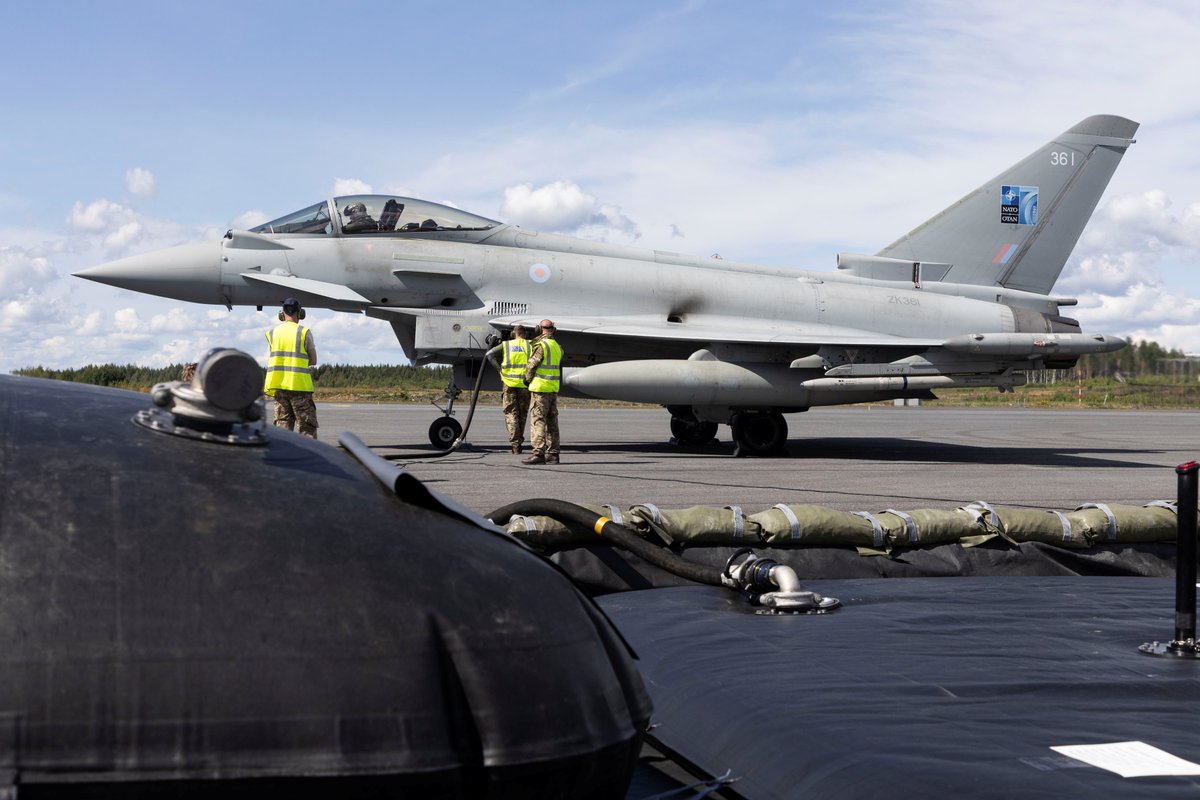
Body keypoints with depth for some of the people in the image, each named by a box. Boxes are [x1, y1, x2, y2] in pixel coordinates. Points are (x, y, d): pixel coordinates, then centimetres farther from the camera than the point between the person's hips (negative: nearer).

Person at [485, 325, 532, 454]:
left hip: (510, 383, 0)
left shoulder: (506, 345, 7)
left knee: (511, 413, 2)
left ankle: (515, 443, -9)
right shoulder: (530, 345, 6)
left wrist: (499, 369, 1)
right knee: (522, 415, 13)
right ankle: (519, 441, 18)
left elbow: (490, 354, -2)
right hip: (525, 384, 0)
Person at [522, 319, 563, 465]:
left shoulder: (540, 345, -12)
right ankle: (553, 454, 13)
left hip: (540, 388, -8)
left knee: (538, 421, -9)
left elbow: (531, 366, -8)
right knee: (552, 422, 11)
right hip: (554, 389, 8)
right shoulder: (558, 346, 12)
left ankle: (539, 453, -15)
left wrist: (527, 379, 8)